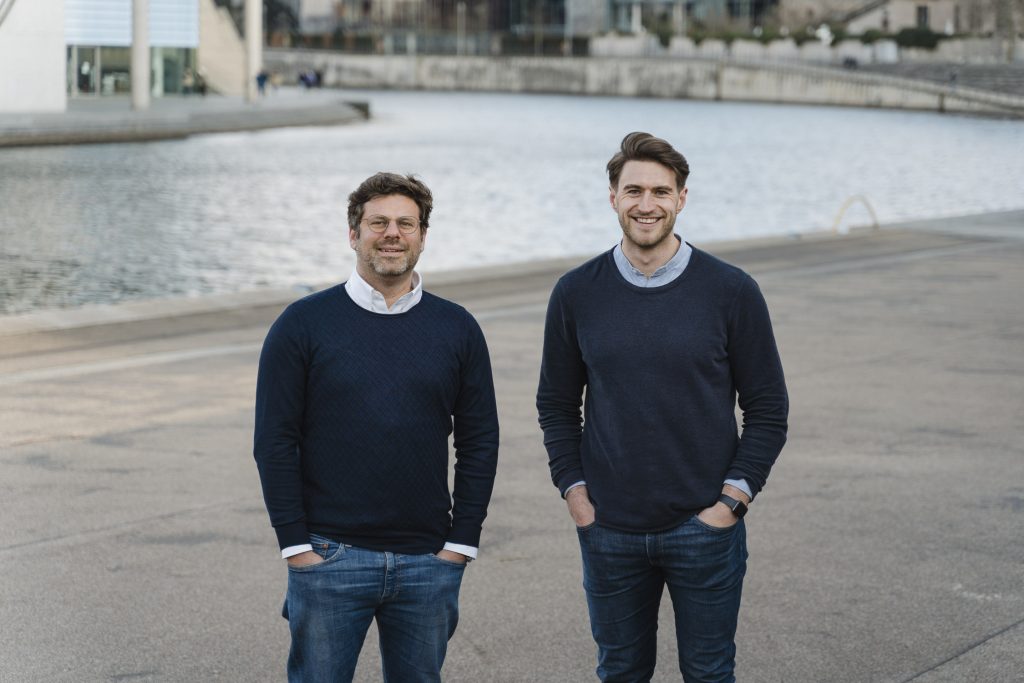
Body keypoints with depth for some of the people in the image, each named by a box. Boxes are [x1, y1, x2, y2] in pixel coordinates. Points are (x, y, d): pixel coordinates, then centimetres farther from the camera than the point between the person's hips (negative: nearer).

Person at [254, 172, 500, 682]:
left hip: (429, 563, 2)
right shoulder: (303, 324, -1)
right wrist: (295, 543, -7)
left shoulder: (457, 329, 6)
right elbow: (274, 442, -2)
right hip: (329, 558, -2)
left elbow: (479, 443, 8)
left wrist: (462, 541, 1)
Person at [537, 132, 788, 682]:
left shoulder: (731, 291, -5)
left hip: (703, 528, -2)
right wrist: (573, 490, 0)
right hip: (608, 531, 2)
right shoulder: (577, 294, 1)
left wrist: (733, 498, -7)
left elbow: (768, 408, 0)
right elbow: (557, 404, 10)